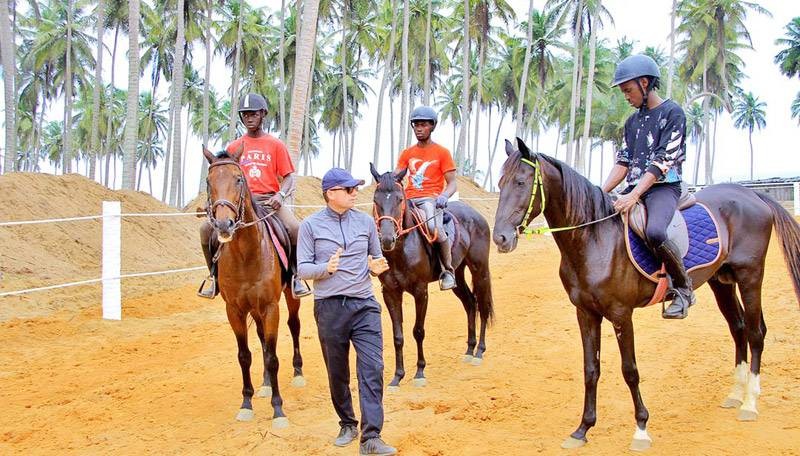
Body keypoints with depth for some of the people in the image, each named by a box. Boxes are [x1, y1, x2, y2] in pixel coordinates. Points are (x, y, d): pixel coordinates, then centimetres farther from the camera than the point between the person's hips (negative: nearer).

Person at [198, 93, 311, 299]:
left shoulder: (276, 145, 7)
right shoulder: (233, 147, 12)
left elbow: (289, 177, 4)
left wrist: (280, 195, -16)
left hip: (269, 200, -2)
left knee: (296, 229, -29)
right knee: (207, 229, -20)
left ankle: (294, 274, -5)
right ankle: (215, 273, 1)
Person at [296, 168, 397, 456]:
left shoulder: (365, 221, 8)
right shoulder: (311, 225, 0)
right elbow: (302, 268, -3)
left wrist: (377, 267, -8)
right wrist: (326, 268, -22)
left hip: (364, 305, 1)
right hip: (329, 307, -1)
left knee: (372, 368, -10)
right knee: (337, 372, 11)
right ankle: (348, 424, 31)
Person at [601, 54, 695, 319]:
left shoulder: (672, 113, -5)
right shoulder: (633, 121, 18)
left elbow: (662, 162, -15)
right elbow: (624, 162, 13)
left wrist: (633, 196, -24)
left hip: (664, 187, -8)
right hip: (634, 190, 8)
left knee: (655, 232, -36)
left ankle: (683, 287, -15)